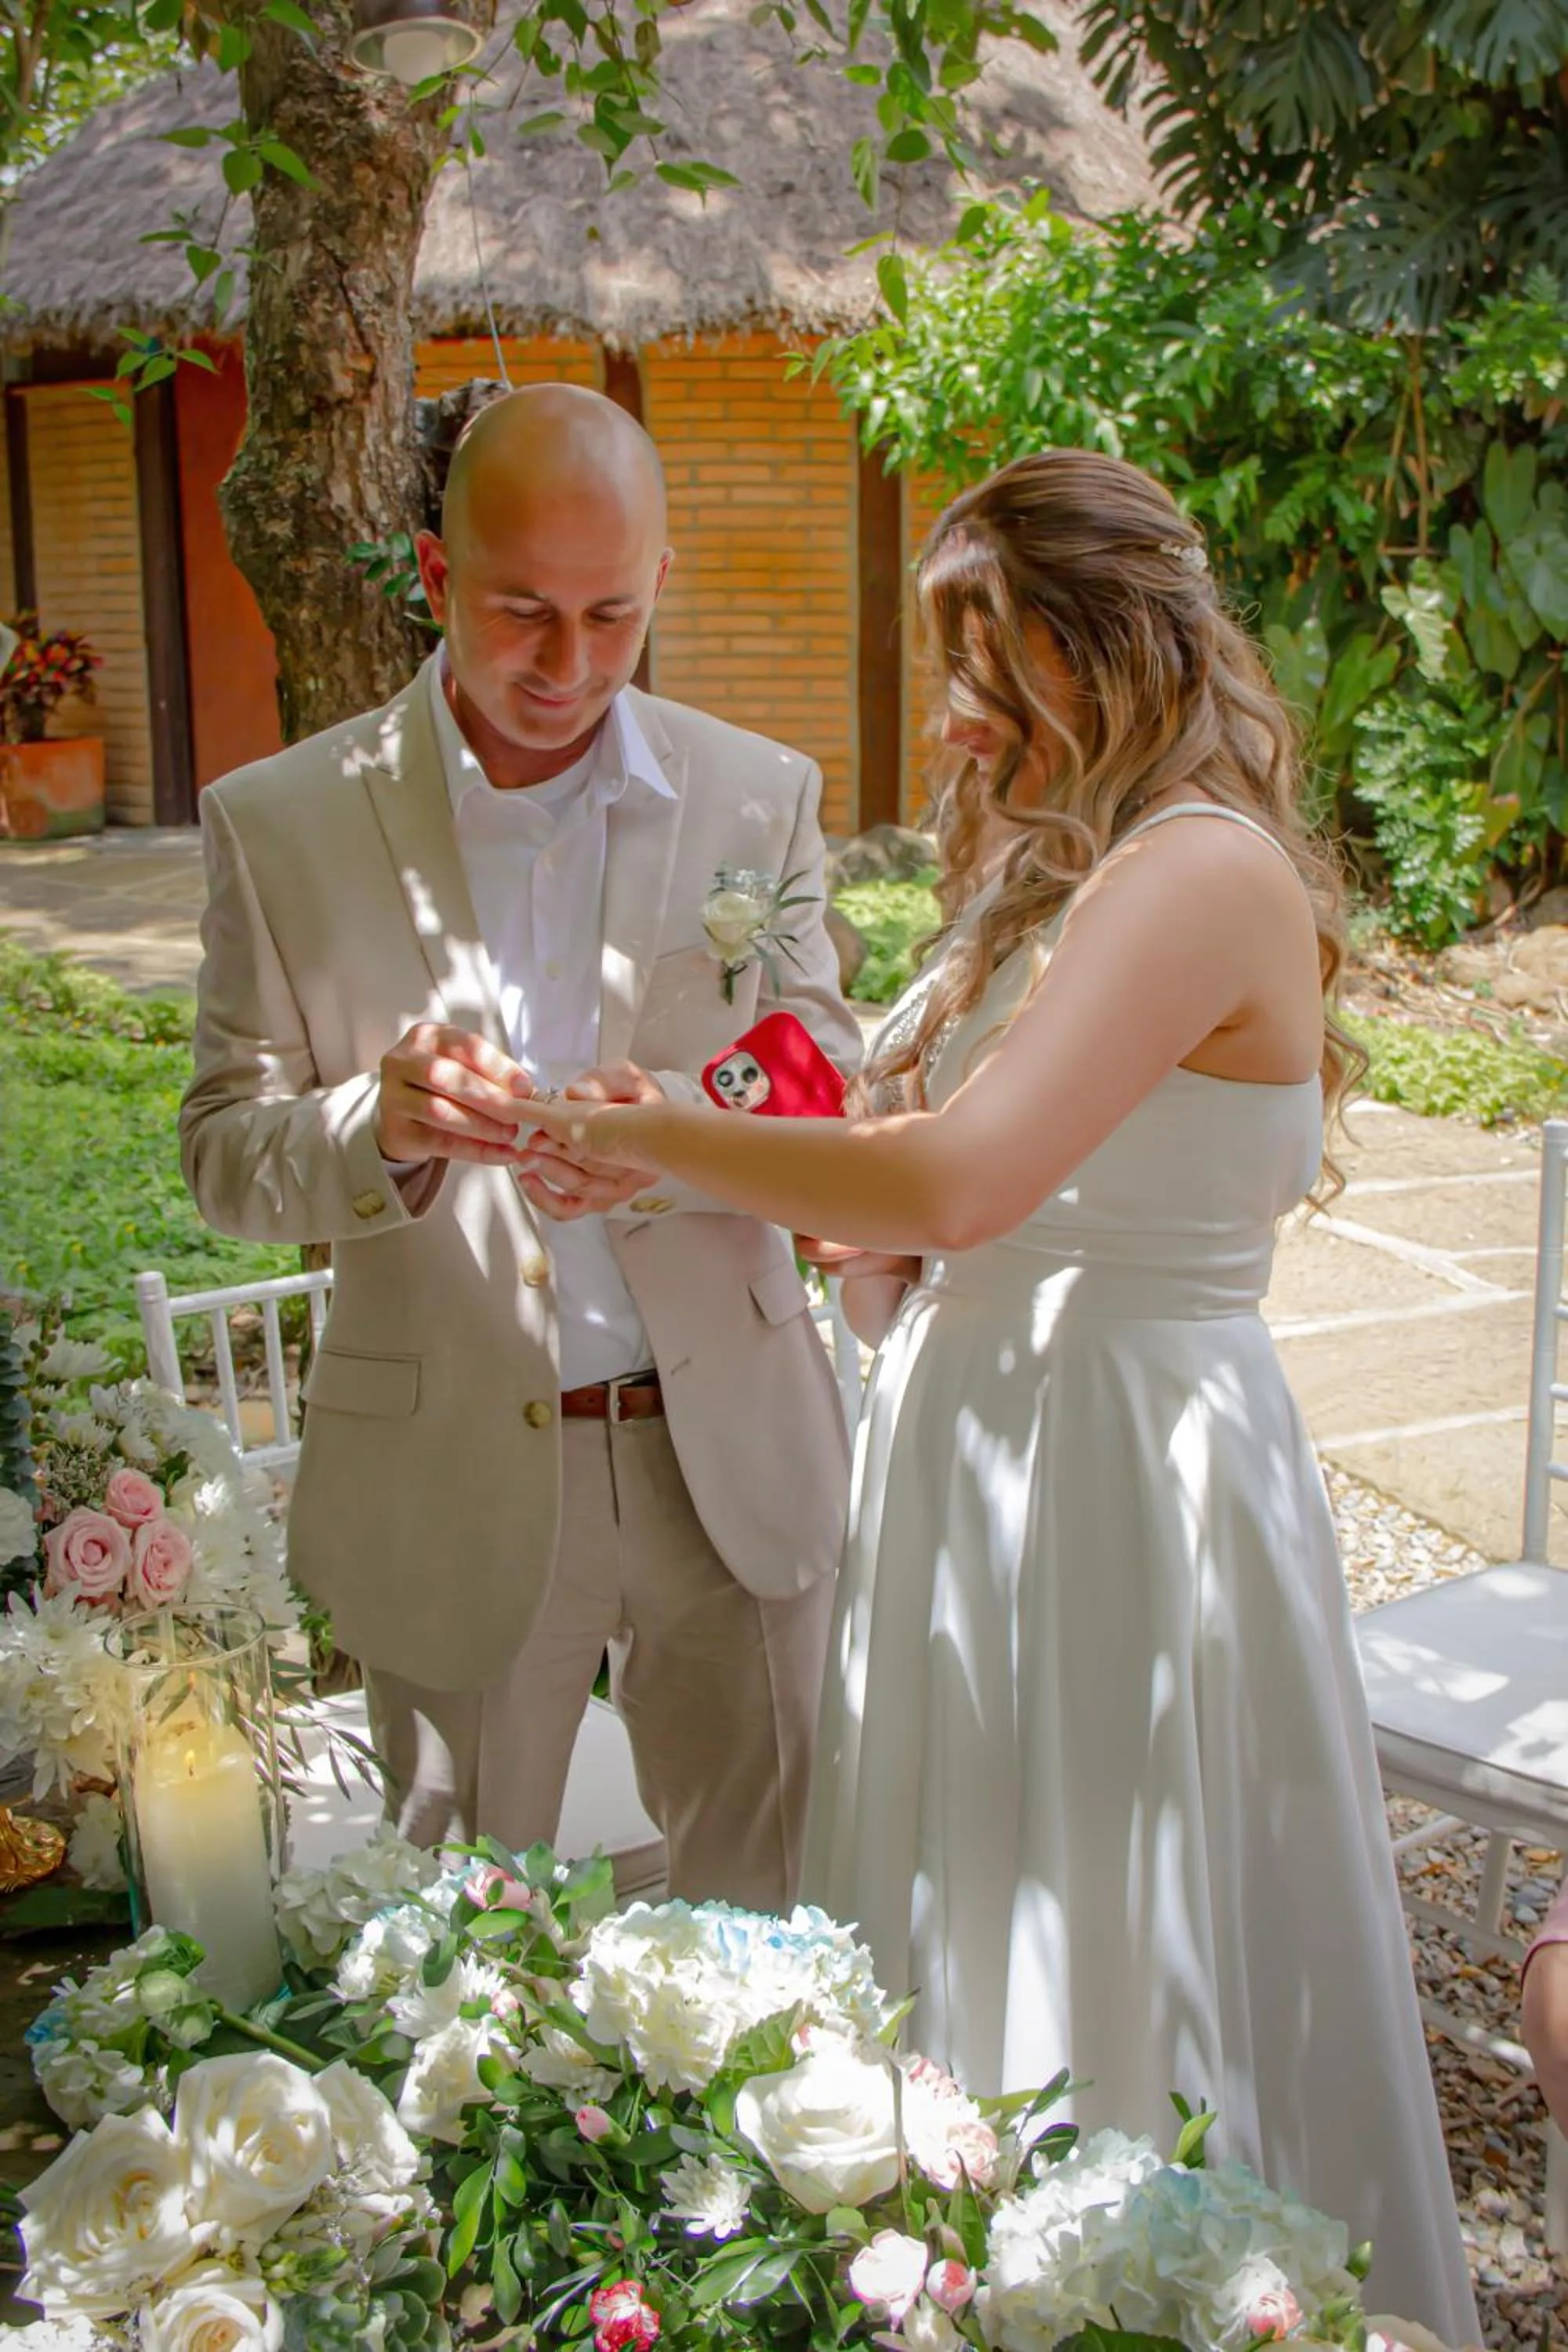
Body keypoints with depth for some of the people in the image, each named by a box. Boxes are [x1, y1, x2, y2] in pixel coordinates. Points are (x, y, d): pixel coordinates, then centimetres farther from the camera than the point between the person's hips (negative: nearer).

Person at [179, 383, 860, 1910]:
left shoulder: (760, 796, 1)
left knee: (763, 1897, 16)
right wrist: (376, 1126, -26)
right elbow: (222, 1155, -3)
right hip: (451, 1480, -1)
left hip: (728, 1455, 1)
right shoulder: (280, 822, -4)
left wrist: (676, 1125, -23)